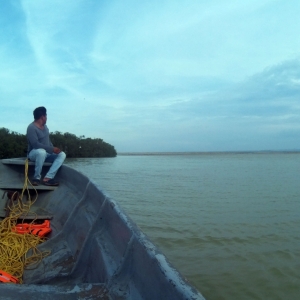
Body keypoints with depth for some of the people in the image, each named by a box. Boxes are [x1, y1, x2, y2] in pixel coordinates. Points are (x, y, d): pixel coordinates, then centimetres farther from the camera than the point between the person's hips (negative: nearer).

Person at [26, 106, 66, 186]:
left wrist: (54, 149, -3)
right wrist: (52, 149, -28)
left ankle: (47, 178, -27)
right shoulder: (31, 127, -18)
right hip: (34, 153, -8)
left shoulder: (45, 126, 10)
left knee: (62, 154, -15)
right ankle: (37, 178, -25)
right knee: (41, 152, -42)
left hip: (46, 153, 8)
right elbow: (35, 144, -28)